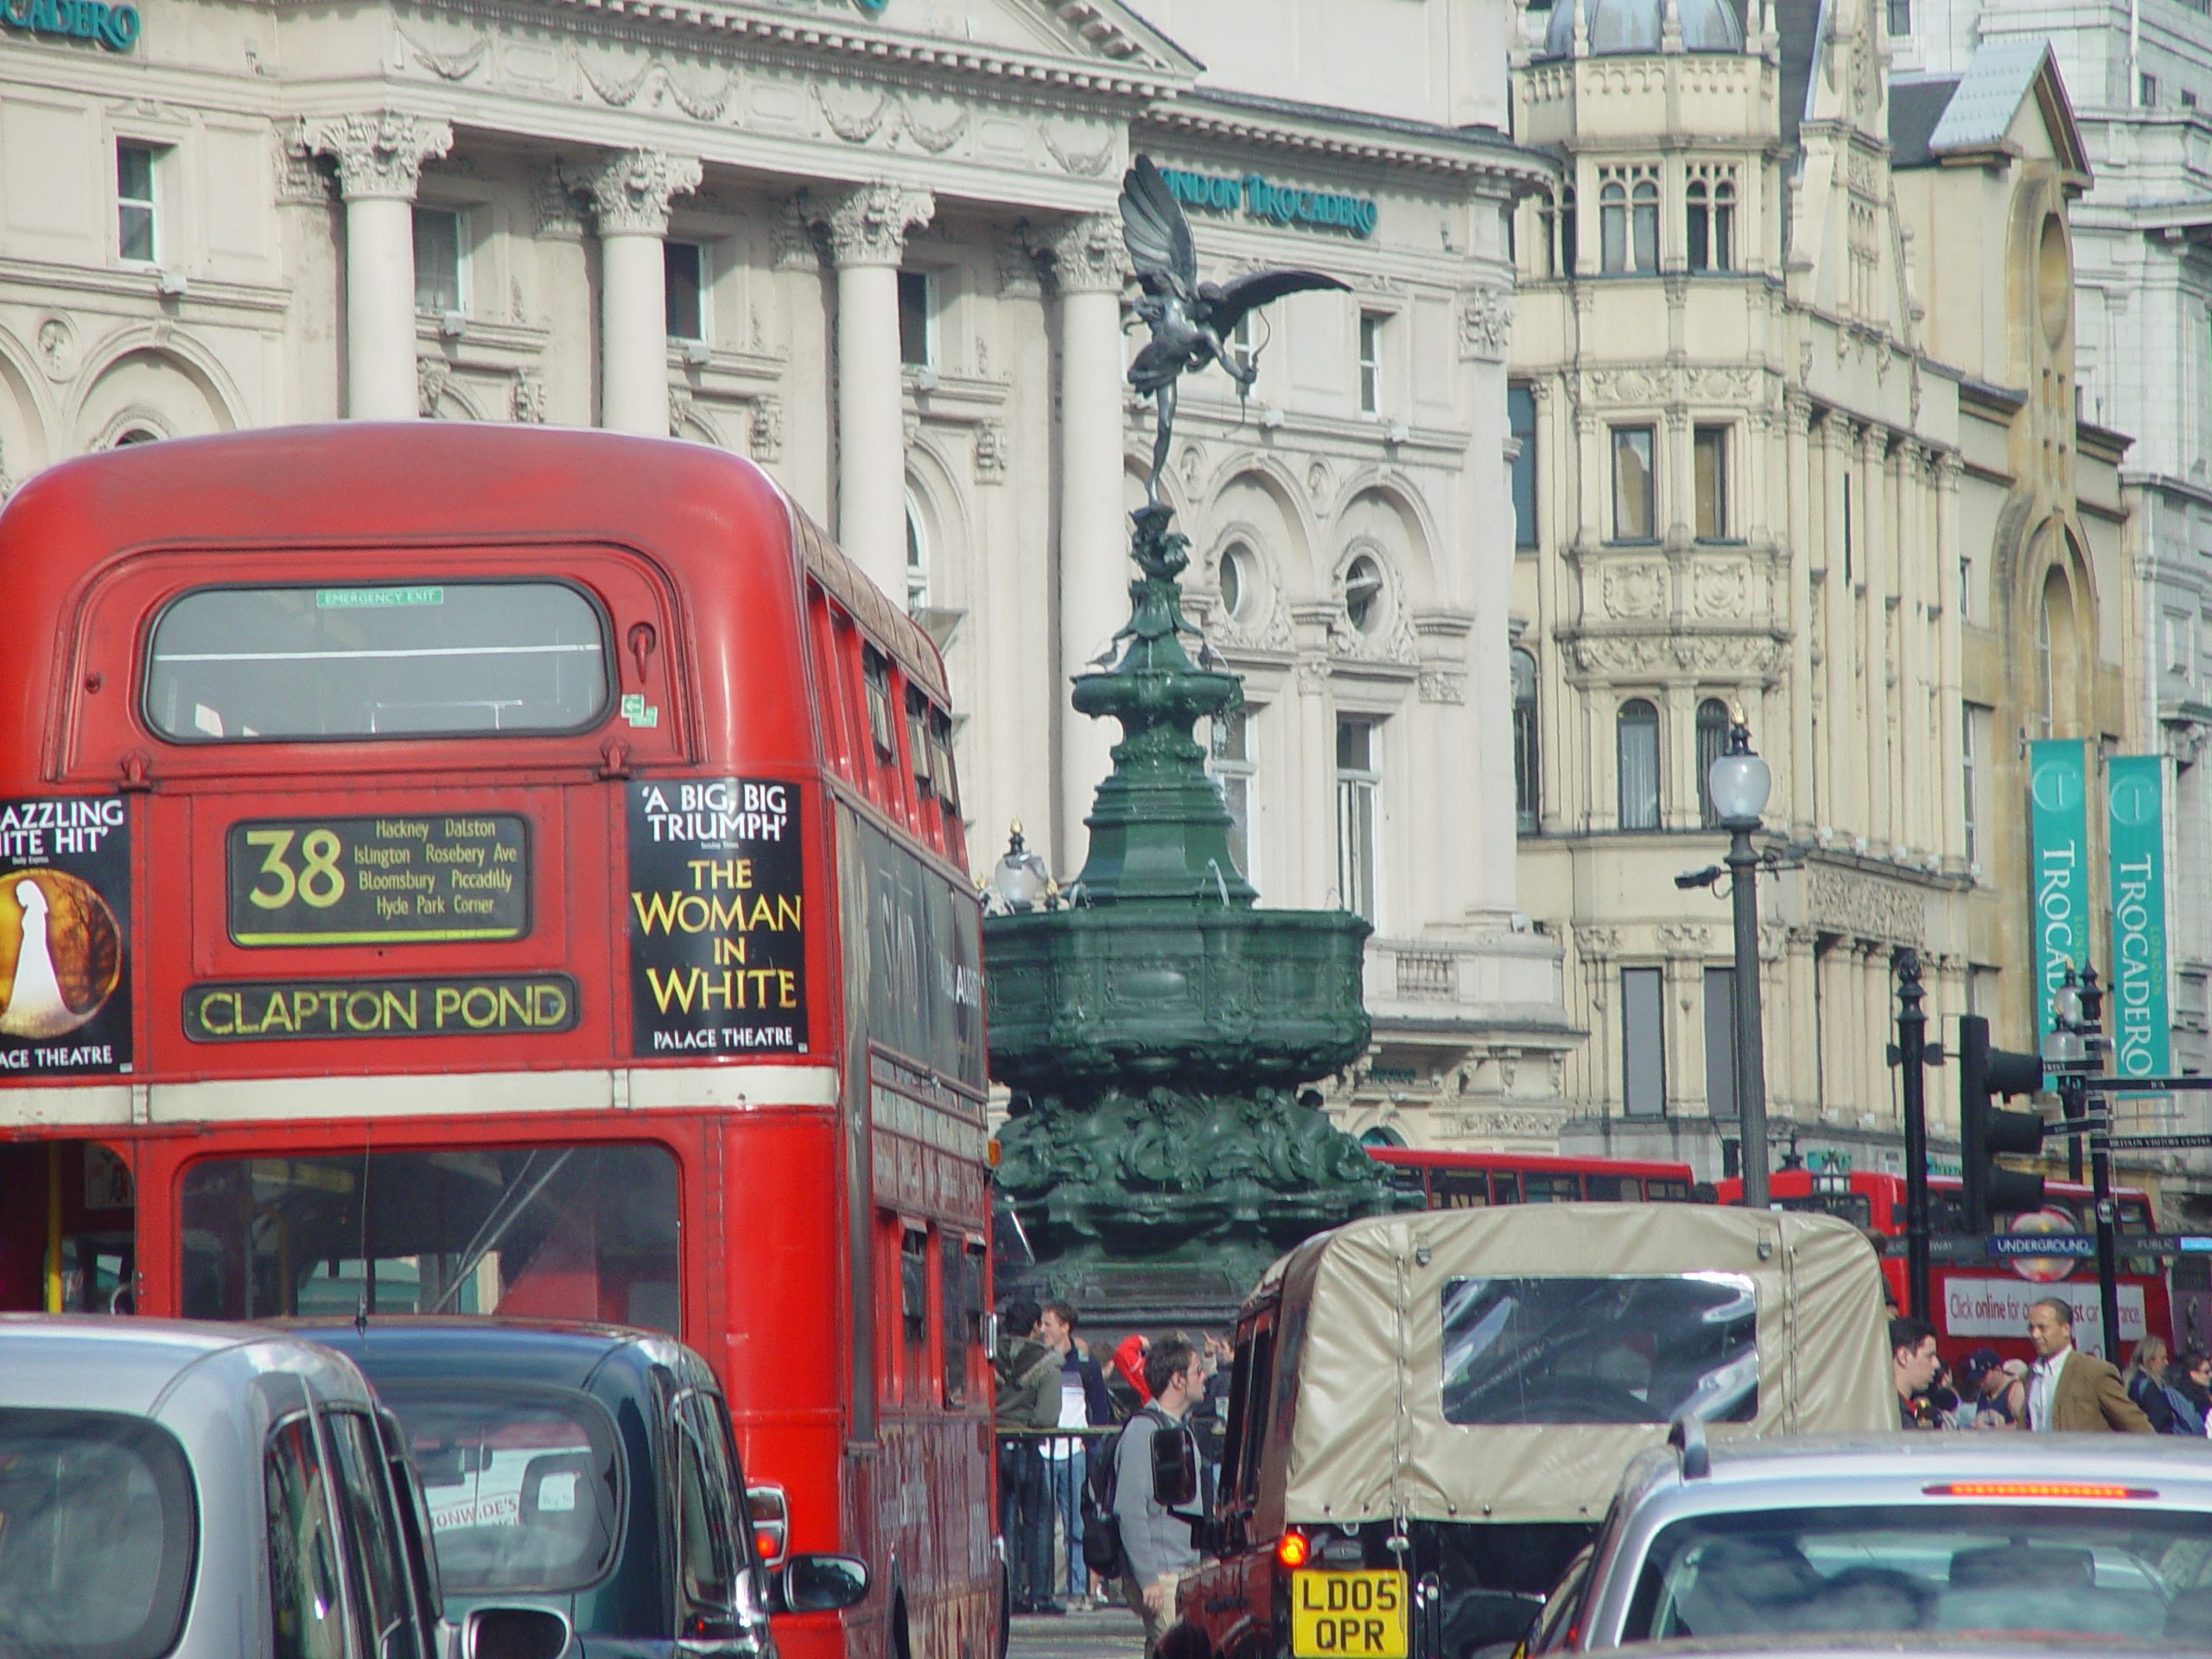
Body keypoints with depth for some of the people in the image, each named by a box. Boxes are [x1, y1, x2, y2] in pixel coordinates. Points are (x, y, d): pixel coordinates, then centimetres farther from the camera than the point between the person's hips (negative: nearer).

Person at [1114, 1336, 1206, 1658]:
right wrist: (1148, 1580, -21)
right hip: (1161, 1577, -9)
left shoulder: (1180, 1429, 17)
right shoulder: (1143, 1432, -13)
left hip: (1187, 1573, 9)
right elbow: (1130, 1511, -18)